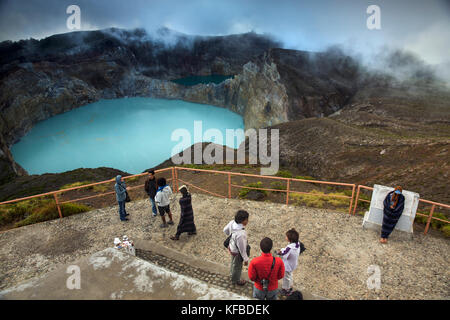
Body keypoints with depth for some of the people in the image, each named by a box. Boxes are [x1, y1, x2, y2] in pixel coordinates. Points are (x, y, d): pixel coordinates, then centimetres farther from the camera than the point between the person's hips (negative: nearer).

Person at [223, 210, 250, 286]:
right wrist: (246, 259, -12)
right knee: (237, 266, 24)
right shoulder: (241, 234, -43)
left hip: (231, 246, 7)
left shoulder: (232, 222, -22)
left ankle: (232, 271, 66)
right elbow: (242, 248, -28)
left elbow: (225, 230, -1)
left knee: (233, 262, 36)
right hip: (237, 252, -6)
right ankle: (236, 280, 52)